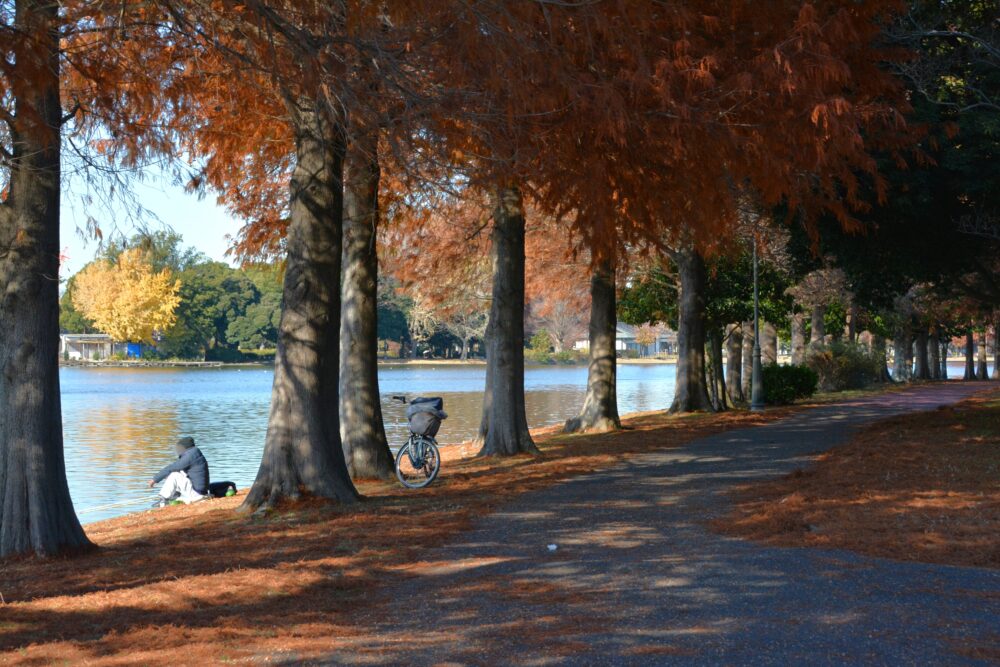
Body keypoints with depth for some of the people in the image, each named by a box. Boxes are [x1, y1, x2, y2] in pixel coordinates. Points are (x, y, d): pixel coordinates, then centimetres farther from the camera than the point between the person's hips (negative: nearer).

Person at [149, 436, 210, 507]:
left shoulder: (190, 456, -17)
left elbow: (171, 468, -15)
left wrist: (155, 479, -7)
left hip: (196, 492, -10)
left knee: (174, 475, -14)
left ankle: (163, 500, -3)